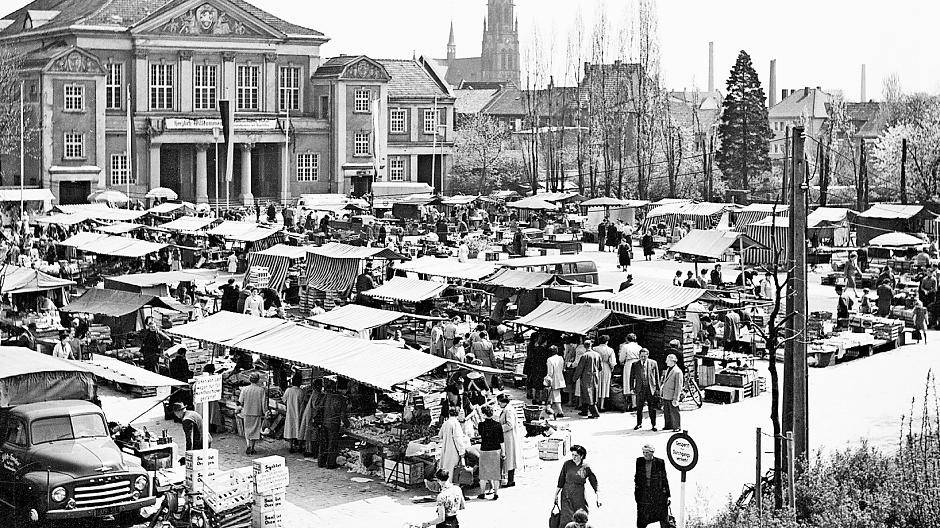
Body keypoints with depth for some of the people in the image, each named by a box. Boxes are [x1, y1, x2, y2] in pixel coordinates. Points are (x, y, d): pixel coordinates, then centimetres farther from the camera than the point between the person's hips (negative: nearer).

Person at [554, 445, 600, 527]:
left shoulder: (586, 468, -3)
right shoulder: (567, 464, -1)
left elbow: (594, 483, 4)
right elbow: (561, 480, 7)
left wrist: (598, 498, 1)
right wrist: (556, 494, 9)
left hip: (579, 496, 0)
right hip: (566, 495, 0)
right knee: (566, 518, -8)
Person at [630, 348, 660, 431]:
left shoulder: (653, 363, 2)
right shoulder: (635, 364, 3)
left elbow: (657, 376, 7)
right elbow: (632, 377, 7)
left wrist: (657, 388, 4)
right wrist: (632, 388, 0)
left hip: (651, 389, -1)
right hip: (640, 389, 1)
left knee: (652, 408, 2)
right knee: (639, 408, 6)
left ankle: (653, 425, 12)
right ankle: (639, 423, 21)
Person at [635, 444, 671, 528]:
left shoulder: (660, 462, -2)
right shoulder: (639, 461, 5)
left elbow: (664, 478, 1)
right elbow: (636, 477, 12)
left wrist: (667, 495, -1)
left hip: (657, 492, -2)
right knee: (641, 520, 3)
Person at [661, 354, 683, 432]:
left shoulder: (677, 372, -16)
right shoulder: (668, 369, 11)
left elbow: (678, 386, -16)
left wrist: (675, 399, -17)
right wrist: (662, 388, 11)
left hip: (672, 397, -8)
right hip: (665, 396, 8)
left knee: (674, 412, 1)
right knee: (666, 412, 16)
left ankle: (677, 427, 13)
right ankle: (668, 425, 29)